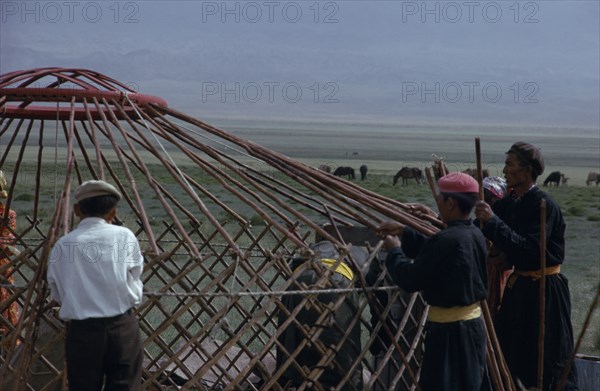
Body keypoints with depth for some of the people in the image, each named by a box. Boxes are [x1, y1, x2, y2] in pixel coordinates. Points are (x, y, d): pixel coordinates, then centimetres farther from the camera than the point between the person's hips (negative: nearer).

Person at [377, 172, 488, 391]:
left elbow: (410, 280, -18)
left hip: (449, 330, -9)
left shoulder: (447, 240, -24)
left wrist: (394, 250, -2)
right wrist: (405, 233, 15)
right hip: (473, 322, 9)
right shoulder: (475, 235, 3)